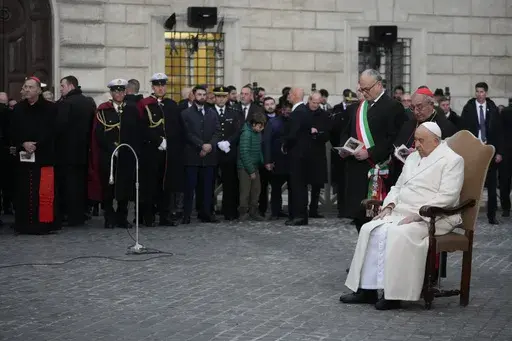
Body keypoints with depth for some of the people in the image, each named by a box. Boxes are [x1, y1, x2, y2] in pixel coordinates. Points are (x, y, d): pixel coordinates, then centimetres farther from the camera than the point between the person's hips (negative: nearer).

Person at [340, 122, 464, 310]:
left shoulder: (451, 160, -6)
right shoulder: (413, 157, 19)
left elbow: (447, 196, -16)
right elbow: (399, 186, 24)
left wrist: (417, 215, -22)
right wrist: (389, 206, 3)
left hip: (431, 218, -8)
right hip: (402, 213, 8)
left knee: (398, 234, -34)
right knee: (370, 230, -15)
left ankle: (394, 294, -27)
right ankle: (366, 289, -17)